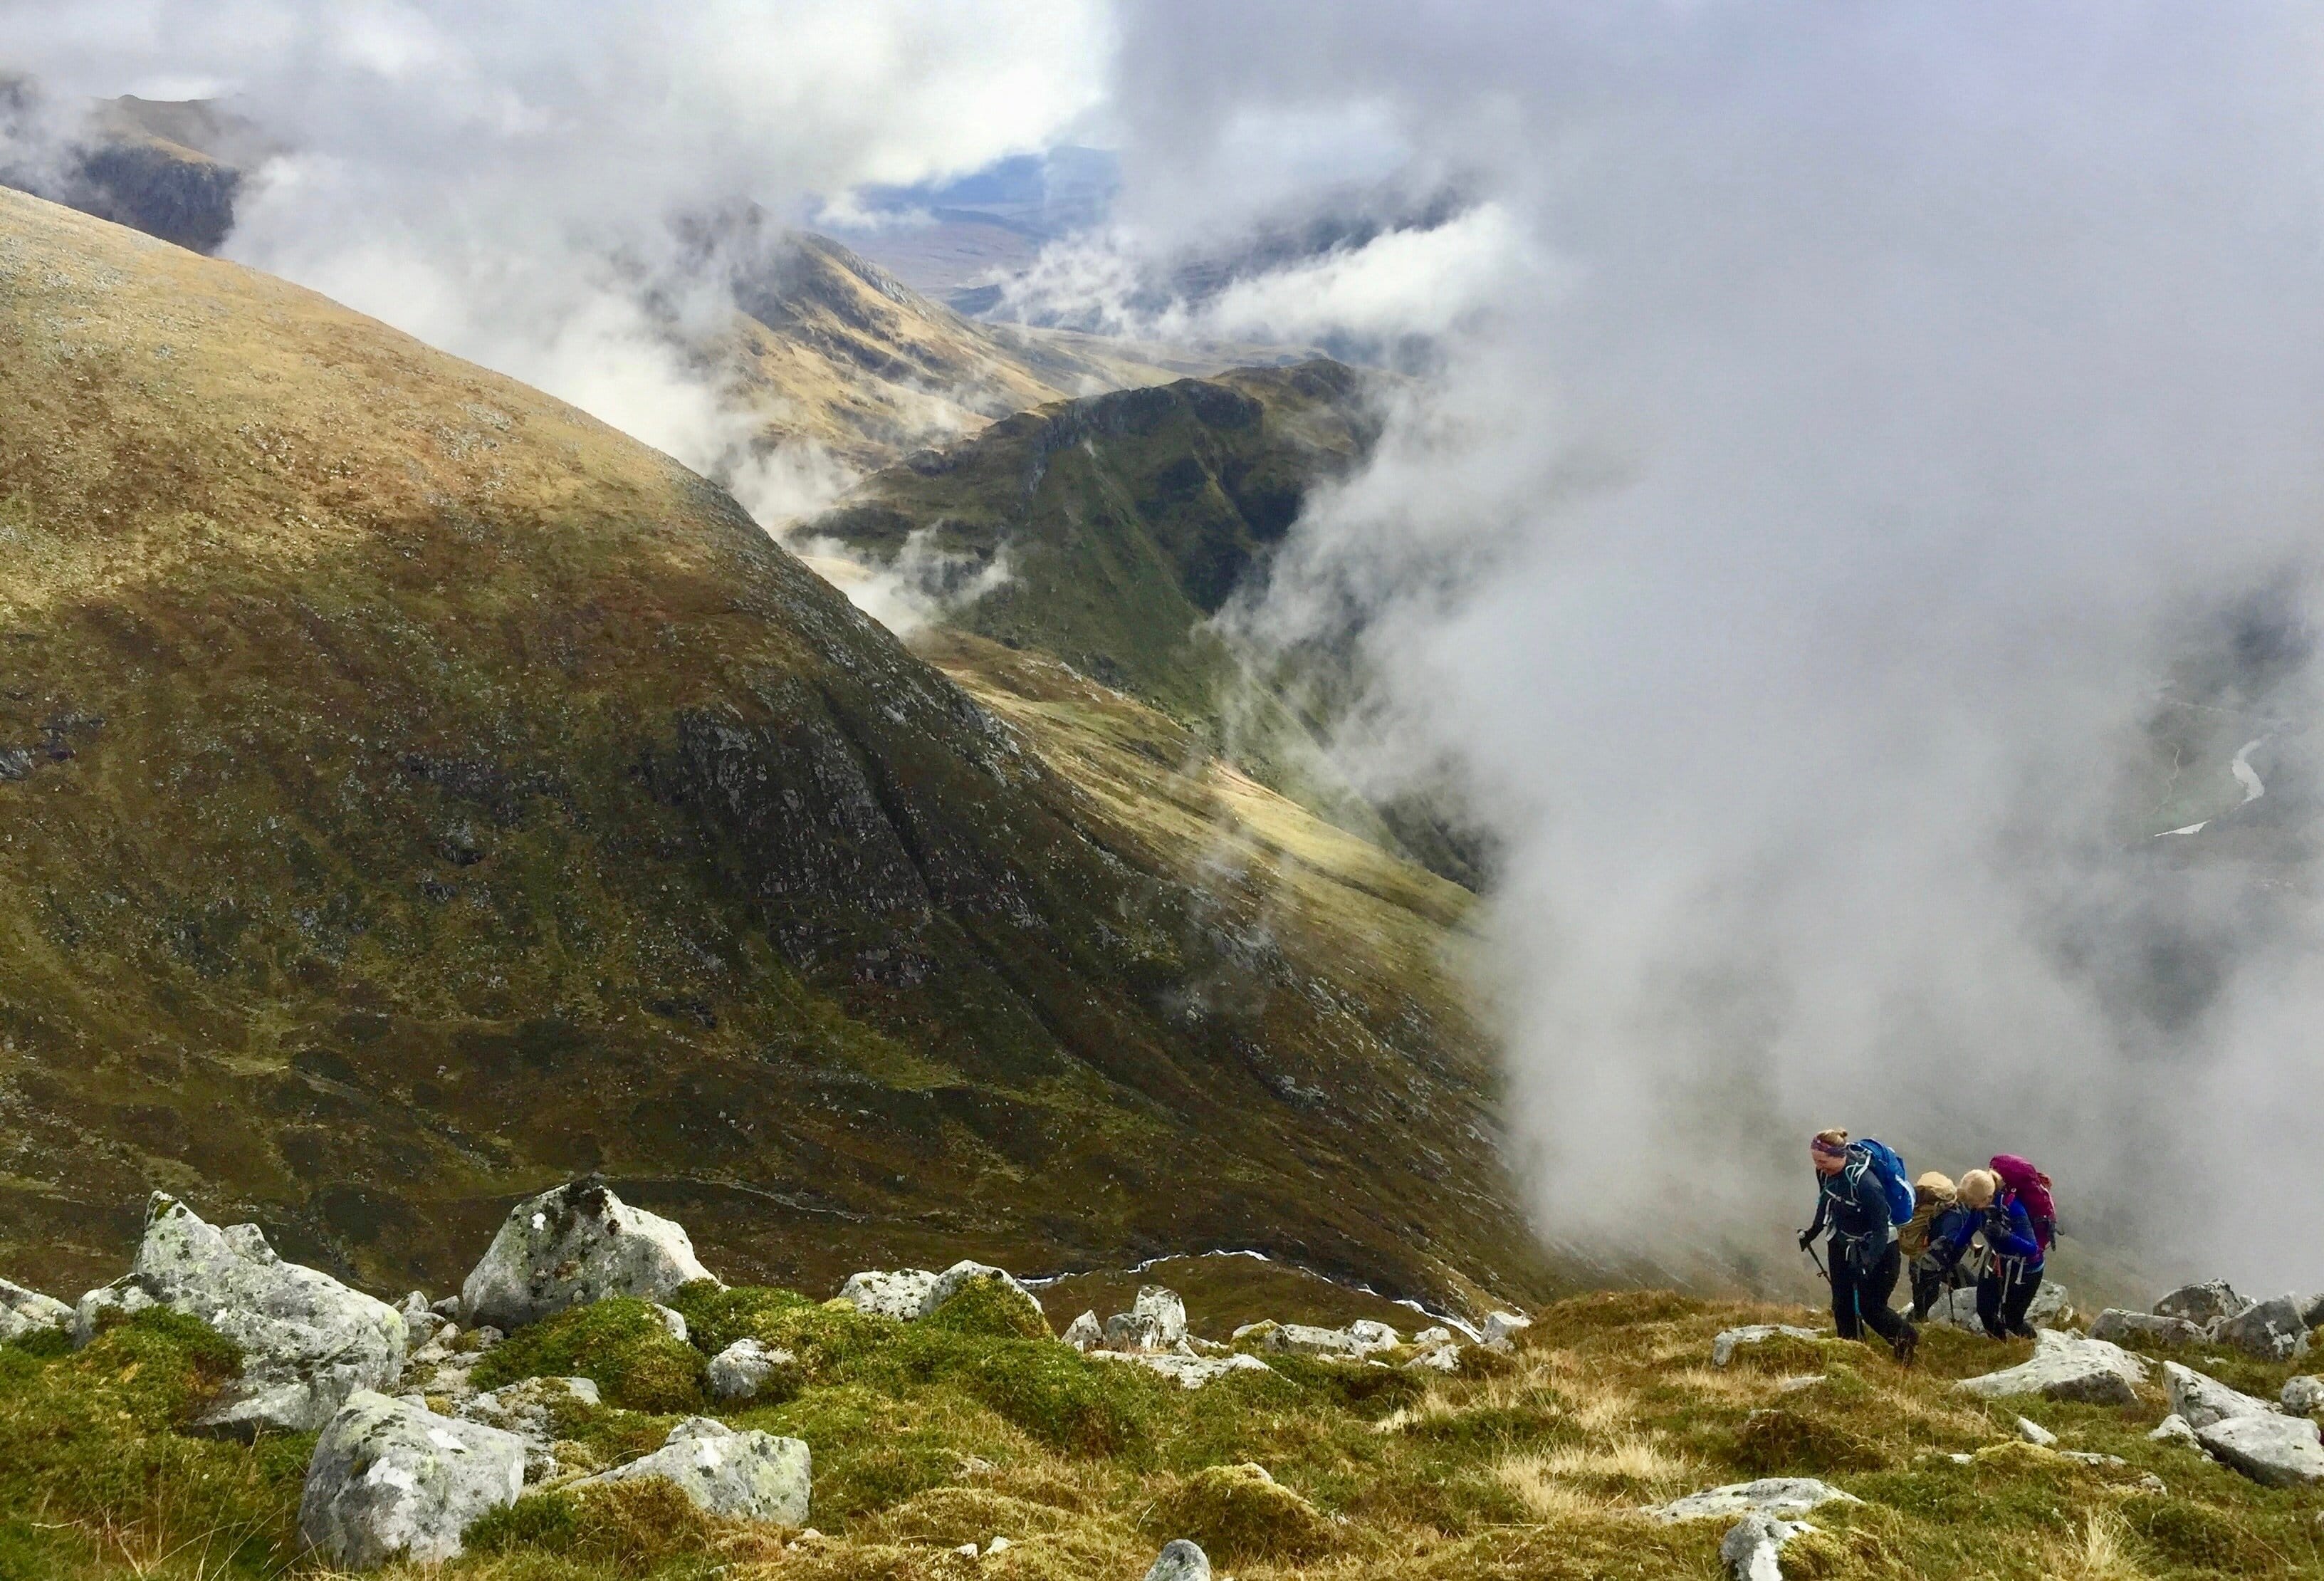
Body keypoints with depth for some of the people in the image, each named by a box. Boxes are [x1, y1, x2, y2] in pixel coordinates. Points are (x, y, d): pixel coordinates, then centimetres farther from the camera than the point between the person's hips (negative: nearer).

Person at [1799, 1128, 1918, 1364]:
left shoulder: (1864, 1181, -34)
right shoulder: (1825, 1172, -12)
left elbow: (1881, 1229, -31)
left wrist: (1867, 1263, -39)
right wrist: (1813, 1232, 18)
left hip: (1879, 1250, -7)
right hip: (1843, 1245, 7)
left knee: (1870, 1307, 0)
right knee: (1842, 1305, 5)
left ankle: (1908, 1339, 24)